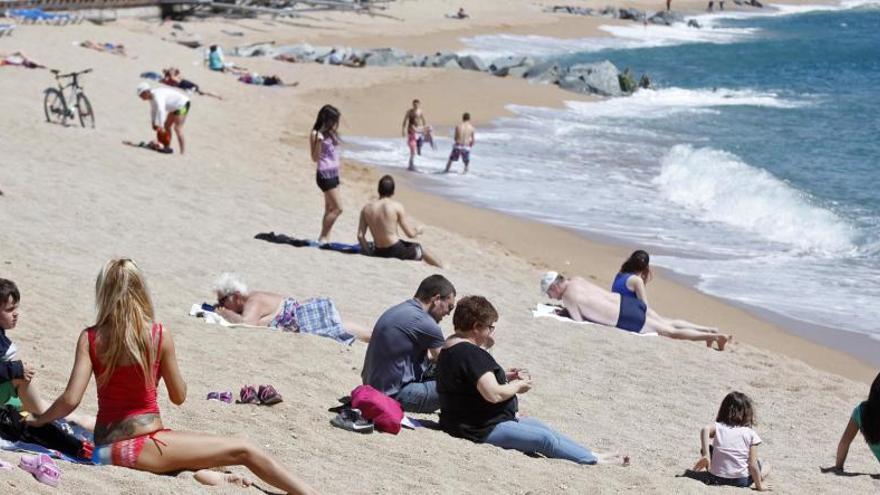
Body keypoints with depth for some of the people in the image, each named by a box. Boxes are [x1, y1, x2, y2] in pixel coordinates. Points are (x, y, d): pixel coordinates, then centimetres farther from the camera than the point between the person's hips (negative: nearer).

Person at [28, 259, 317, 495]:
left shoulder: (90, 338, -3)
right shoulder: (159, 335, -7)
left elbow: (71, 400, -10)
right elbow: (179, 397, 2)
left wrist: (39, 420, 7)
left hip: (106, 449, 4)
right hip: (144, 446, -4)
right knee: (243, 452, 1)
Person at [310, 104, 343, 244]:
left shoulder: (332, 133, 10)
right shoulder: (316, 134, -11)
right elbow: (315, 158, -13)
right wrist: (319, 141, -27)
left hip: (334, 173, 8)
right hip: (324, 174, -8)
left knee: (330, 209, 8)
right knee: (338, 208, -10)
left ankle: (325, 239, 11)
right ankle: (322, 238, -1)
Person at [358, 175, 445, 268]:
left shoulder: (366, 208, -3)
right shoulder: (397, 207, -14)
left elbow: (360, 236, -3)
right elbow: (410, 234, -11)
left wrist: (369, 253, 10)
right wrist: (418, 230, 11)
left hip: (378, 252, 5)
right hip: (396, 250, -5)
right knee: (422, 250, 24)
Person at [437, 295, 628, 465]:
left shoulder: (450, 347, 9)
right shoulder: (471, 353, -25)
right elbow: (494, 394, -30)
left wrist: (503, 376, 8)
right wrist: (518, 385, -10)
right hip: (483, 430, -11)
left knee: (535, 425, 16)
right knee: (545, 438, -7)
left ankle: (590, 455, 17)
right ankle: (594, 460, 1)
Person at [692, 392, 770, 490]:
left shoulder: (718, 427, -1)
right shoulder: (750, 434, -6)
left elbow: (705, 430, -25)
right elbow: (753, 465, -11)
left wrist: (705, 456, -21)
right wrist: (759, 485, -1)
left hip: (716, 479, 2)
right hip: (741, 481, -2)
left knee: (708, 448, 25)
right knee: (765, 467, 25)